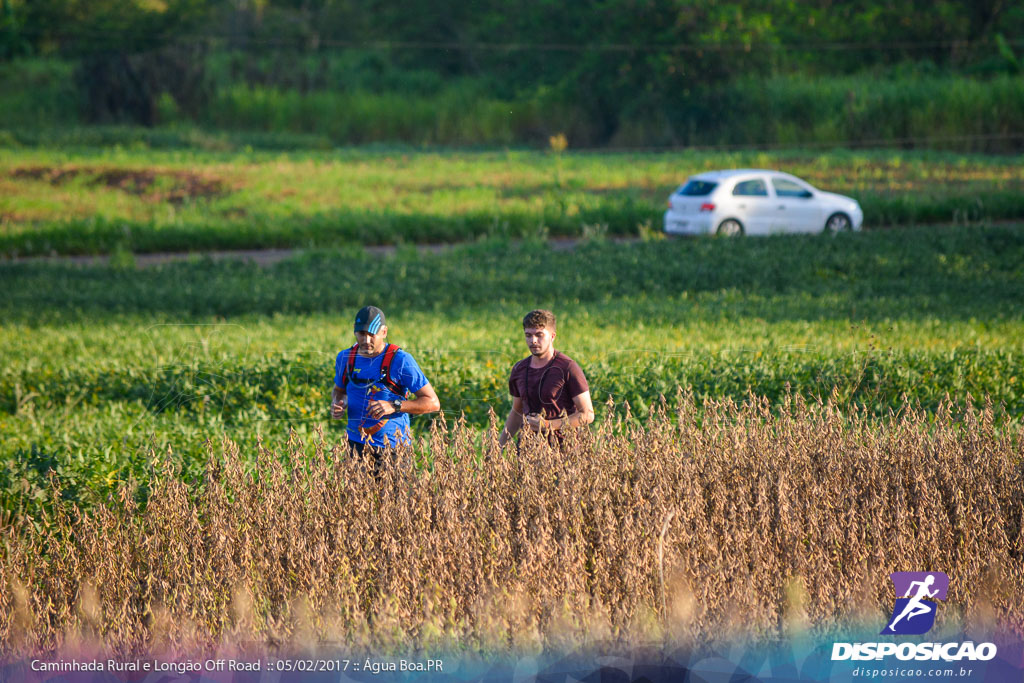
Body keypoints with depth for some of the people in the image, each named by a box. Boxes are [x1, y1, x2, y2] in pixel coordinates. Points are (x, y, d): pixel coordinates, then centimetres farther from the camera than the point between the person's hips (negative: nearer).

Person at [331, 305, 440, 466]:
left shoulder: (400, 361, -9)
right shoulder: (345, 358, 5)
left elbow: (433, 403, -9)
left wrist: (394, 406, -21)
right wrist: (337, 406, 2)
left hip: (392, 447, -4)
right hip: (356, 445, 4)